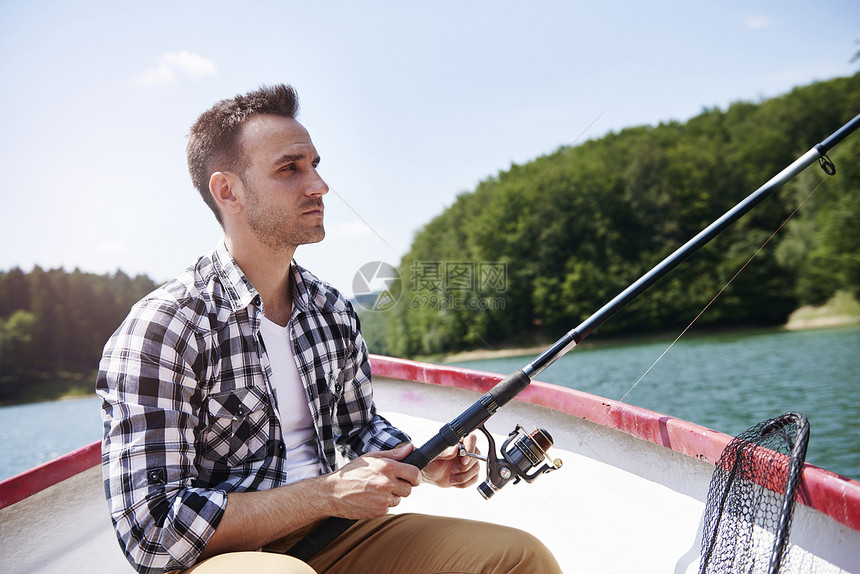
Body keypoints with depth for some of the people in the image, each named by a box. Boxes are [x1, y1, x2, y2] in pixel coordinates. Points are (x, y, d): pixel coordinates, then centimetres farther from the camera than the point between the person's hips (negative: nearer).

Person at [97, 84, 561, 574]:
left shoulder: (335, 313, 7)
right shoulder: (159, 329, -15)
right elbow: (152, 530, -20)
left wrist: (424, 466, -1)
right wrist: (329, 492, -20)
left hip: (330, 534, 7)